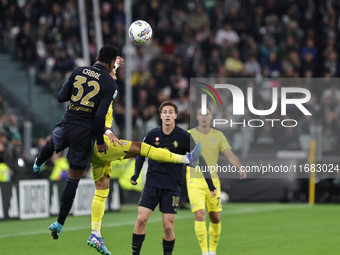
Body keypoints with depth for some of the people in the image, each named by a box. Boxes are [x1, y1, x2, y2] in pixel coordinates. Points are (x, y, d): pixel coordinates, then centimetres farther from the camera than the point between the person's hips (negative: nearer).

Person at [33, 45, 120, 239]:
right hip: (85, 132, -3)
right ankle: (59, 224, 6)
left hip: (66, 126, 4)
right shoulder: (110, 83, -10)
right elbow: (100, 115, -16)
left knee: (51, 143, 41)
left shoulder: (79, 71, 2)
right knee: (73, 180, 6)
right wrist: (100, 141, -6)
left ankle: (37, 165, 72)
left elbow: (61, 97, 5)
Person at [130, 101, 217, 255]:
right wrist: (136, 174, 6)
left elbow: (200, 160, 2)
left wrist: (210, 185, -1)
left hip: (172, 187, -2)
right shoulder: (152, 135, 2)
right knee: (141, 219, -10)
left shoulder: (184, 137, -4)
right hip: (152, 183, 2)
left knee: (168, 226, -6)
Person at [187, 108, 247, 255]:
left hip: (212, 181, 3)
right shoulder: (188, 135, -1)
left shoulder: (218, 135, 5)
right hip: (194, 182, -3)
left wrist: (241, 168, -22)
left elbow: (230, 155, -4)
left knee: (215, 218, 6)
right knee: (200, 216, -17)